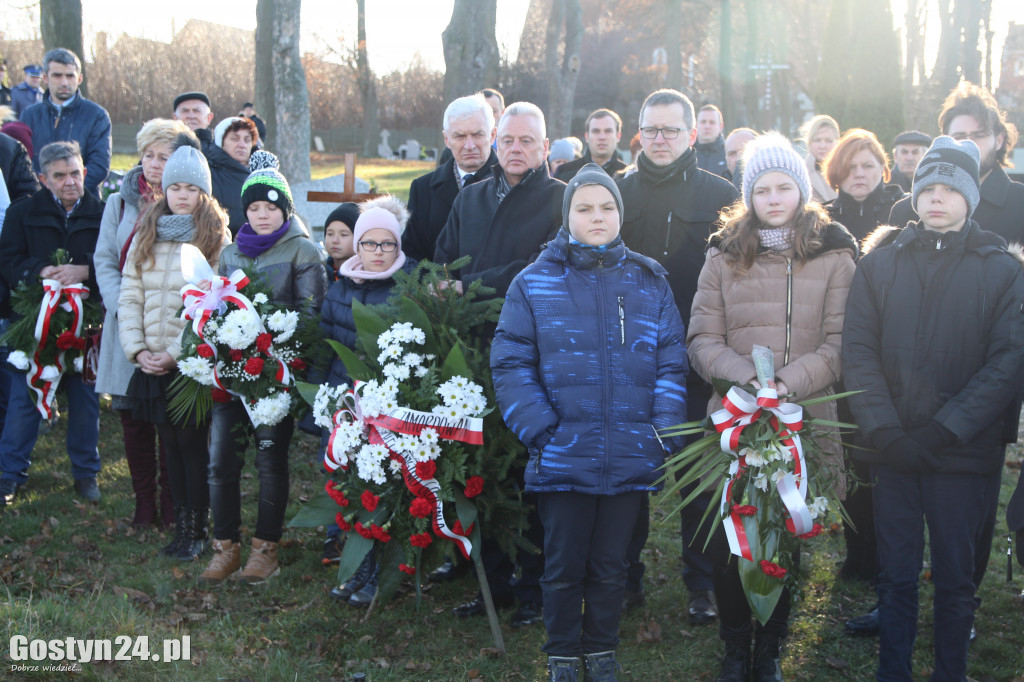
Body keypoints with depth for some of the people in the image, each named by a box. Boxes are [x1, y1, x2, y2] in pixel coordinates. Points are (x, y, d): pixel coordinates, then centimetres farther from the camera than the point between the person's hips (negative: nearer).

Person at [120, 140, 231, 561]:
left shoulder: (217, 239, -4)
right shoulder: (145, 236, 11)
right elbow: (129, 297, 8)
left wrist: (177, 353, -15)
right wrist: (137, 349, -4)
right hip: (152, 364, 5)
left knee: (192, 443, -1)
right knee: (170, 444, 9)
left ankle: (198, 531, 9)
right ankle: (181, 527, 19)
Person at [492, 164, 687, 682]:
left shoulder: (649, 284, 7)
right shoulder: (534, 283, 1)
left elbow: (670, 363, 5)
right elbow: (511, 363, -3)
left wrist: (665, 431, -5)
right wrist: (539, 429, -12)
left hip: (631, 460, 2)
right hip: (562, 459, -1)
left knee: (610, 566, 13)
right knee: (564, 567, 9)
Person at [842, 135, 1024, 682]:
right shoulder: (880, 262, 5)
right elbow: (858, 350, -1)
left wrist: (944, 431, -15)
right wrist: (883, 429, -13)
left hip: (965, 453, -1)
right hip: (893, 451, 1)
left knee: (955, 578, 9)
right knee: (896, 575, 10)